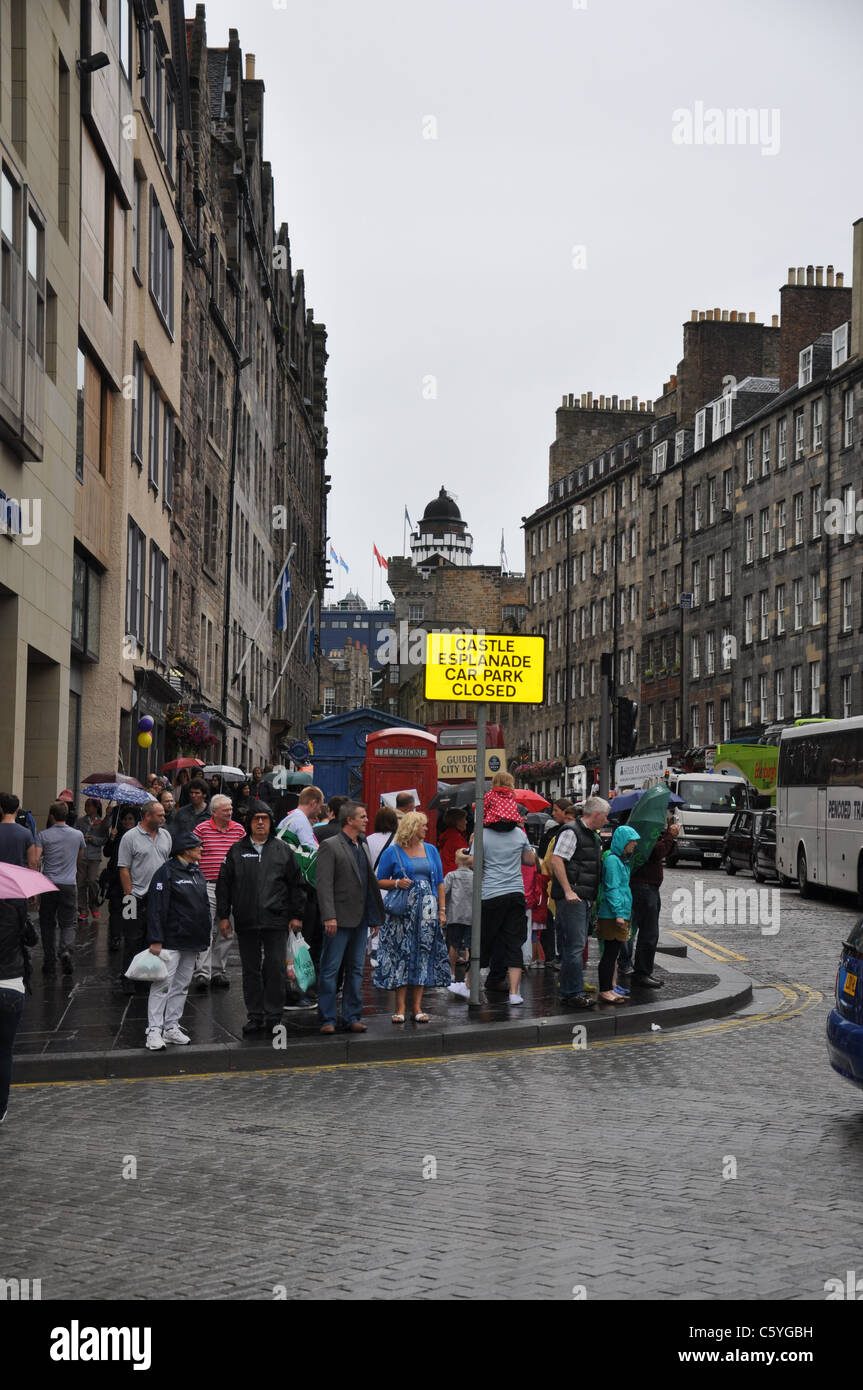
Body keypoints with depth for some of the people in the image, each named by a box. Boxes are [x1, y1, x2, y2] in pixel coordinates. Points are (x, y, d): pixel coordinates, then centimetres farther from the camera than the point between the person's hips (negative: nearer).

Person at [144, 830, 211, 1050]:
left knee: (181, 986, 11)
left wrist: (205, 937, 20)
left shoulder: (197, 873, 15)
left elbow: (204, 905, 23)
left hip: (192, 943, 8)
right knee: (163, 984, -9)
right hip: (171, 942, -8)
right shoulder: (167, 873, -11)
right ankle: (154, 1030, -8)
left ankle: (172, 1027, 18)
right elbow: (156, 908, -15)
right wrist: (155, 940, -20)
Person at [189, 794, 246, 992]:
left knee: (225, 932, 9)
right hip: (207, 885, -4)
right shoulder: (201, 829, -2)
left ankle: (219, 972, 17)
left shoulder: (239, 829, 7)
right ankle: (202, 973, -12)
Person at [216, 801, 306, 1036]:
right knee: (251, 970, 6)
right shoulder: (237, 851, 8)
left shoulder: (283, 850, 6)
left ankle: (273, 1017, 6)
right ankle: (255, 1016, 14)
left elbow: (296, 884, 8)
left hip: (276, 921, -1)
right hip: (246, 922, 1)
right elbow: (224, 884, 10)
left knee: (275, 969, -2)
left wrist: (296, 915, 3)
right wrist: (223, 915, 4)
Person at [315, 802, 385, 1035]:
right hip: (340, 919, -7)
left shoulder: (363, 846, 15)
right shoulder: (330, 846, -8)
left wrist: (375, 915, 15)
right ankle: (327, 1020, 2)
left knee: (356, 970, 10)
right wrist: (329, 917, -21)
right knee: (330, 970, -2)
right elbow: (324, 884, -14)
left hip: (361, 919, 7)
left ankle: (352, 1017, 15)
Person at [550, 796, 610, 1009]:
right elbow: (556, 860, -18)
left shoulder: (593, 835, 19)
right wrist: (568, 891, -22)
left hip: (584, 898, 10)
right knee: (575, 945, -10)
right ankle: (575, 993, -9)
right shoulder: (571, 831, -11)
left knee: (576, 945, 12)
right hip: (572, 898, -10)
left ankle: (568, 992, 17)